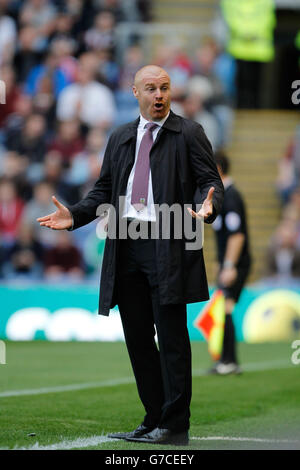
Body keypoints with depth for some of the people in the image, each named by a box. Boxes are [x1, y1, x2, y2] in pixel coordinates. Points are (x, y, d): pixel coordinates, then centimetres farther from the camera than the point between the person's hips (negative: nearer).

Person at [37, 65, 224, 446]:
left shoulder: (189, 134, 3)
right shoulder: (120, 138, 18)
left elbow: (211, 180, -2)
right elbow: (104, 190, 20)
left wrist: (209, 207, -24)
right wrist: (74, 215, 3)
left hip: (168, 246, -5)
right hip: (127, 248, 6)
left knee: (171, 337, -6)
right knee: (137, 337, 8)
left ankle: (175, 426, -2)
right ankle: (154, 420, 17)